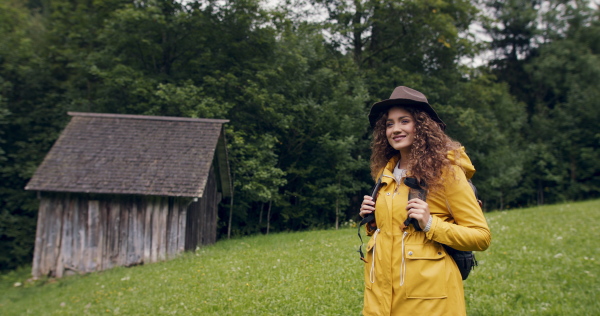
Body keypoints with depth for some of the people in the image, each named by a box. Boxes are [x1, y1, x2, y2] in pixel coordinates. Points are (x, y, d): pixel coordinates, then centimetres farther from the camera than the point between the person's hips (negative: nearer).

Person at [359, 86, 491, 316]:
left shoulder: (445, 170, -8)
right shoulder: (385, 172, 9)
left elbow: (481, 236, -7)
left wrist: (431, 224, -19)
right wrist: (371, 220, 2)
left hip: (427, 294, -5)